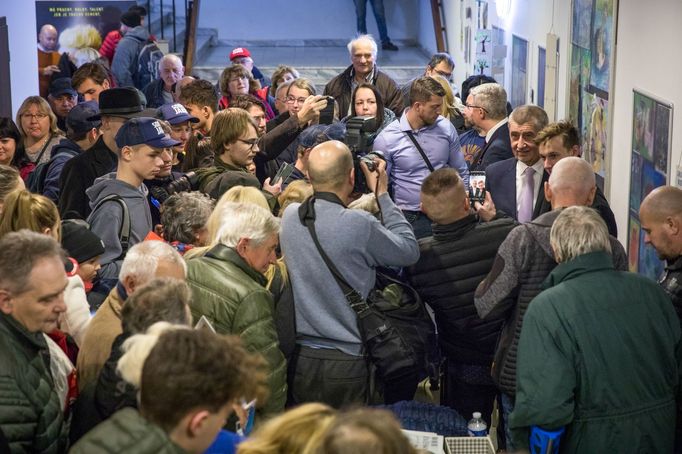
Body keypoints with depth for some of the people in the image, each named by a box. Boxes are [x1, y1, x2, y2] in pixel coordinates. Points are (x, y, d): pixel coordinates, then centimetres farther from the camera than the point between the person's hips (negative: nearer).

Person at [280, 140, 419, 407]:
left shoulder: (290, 216, -3)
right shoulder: (359, 225, -20)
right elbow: (410, 251, -4)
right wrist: (382, 195, 2)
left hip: (298, 357, 5)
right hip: (346, 361, -5)